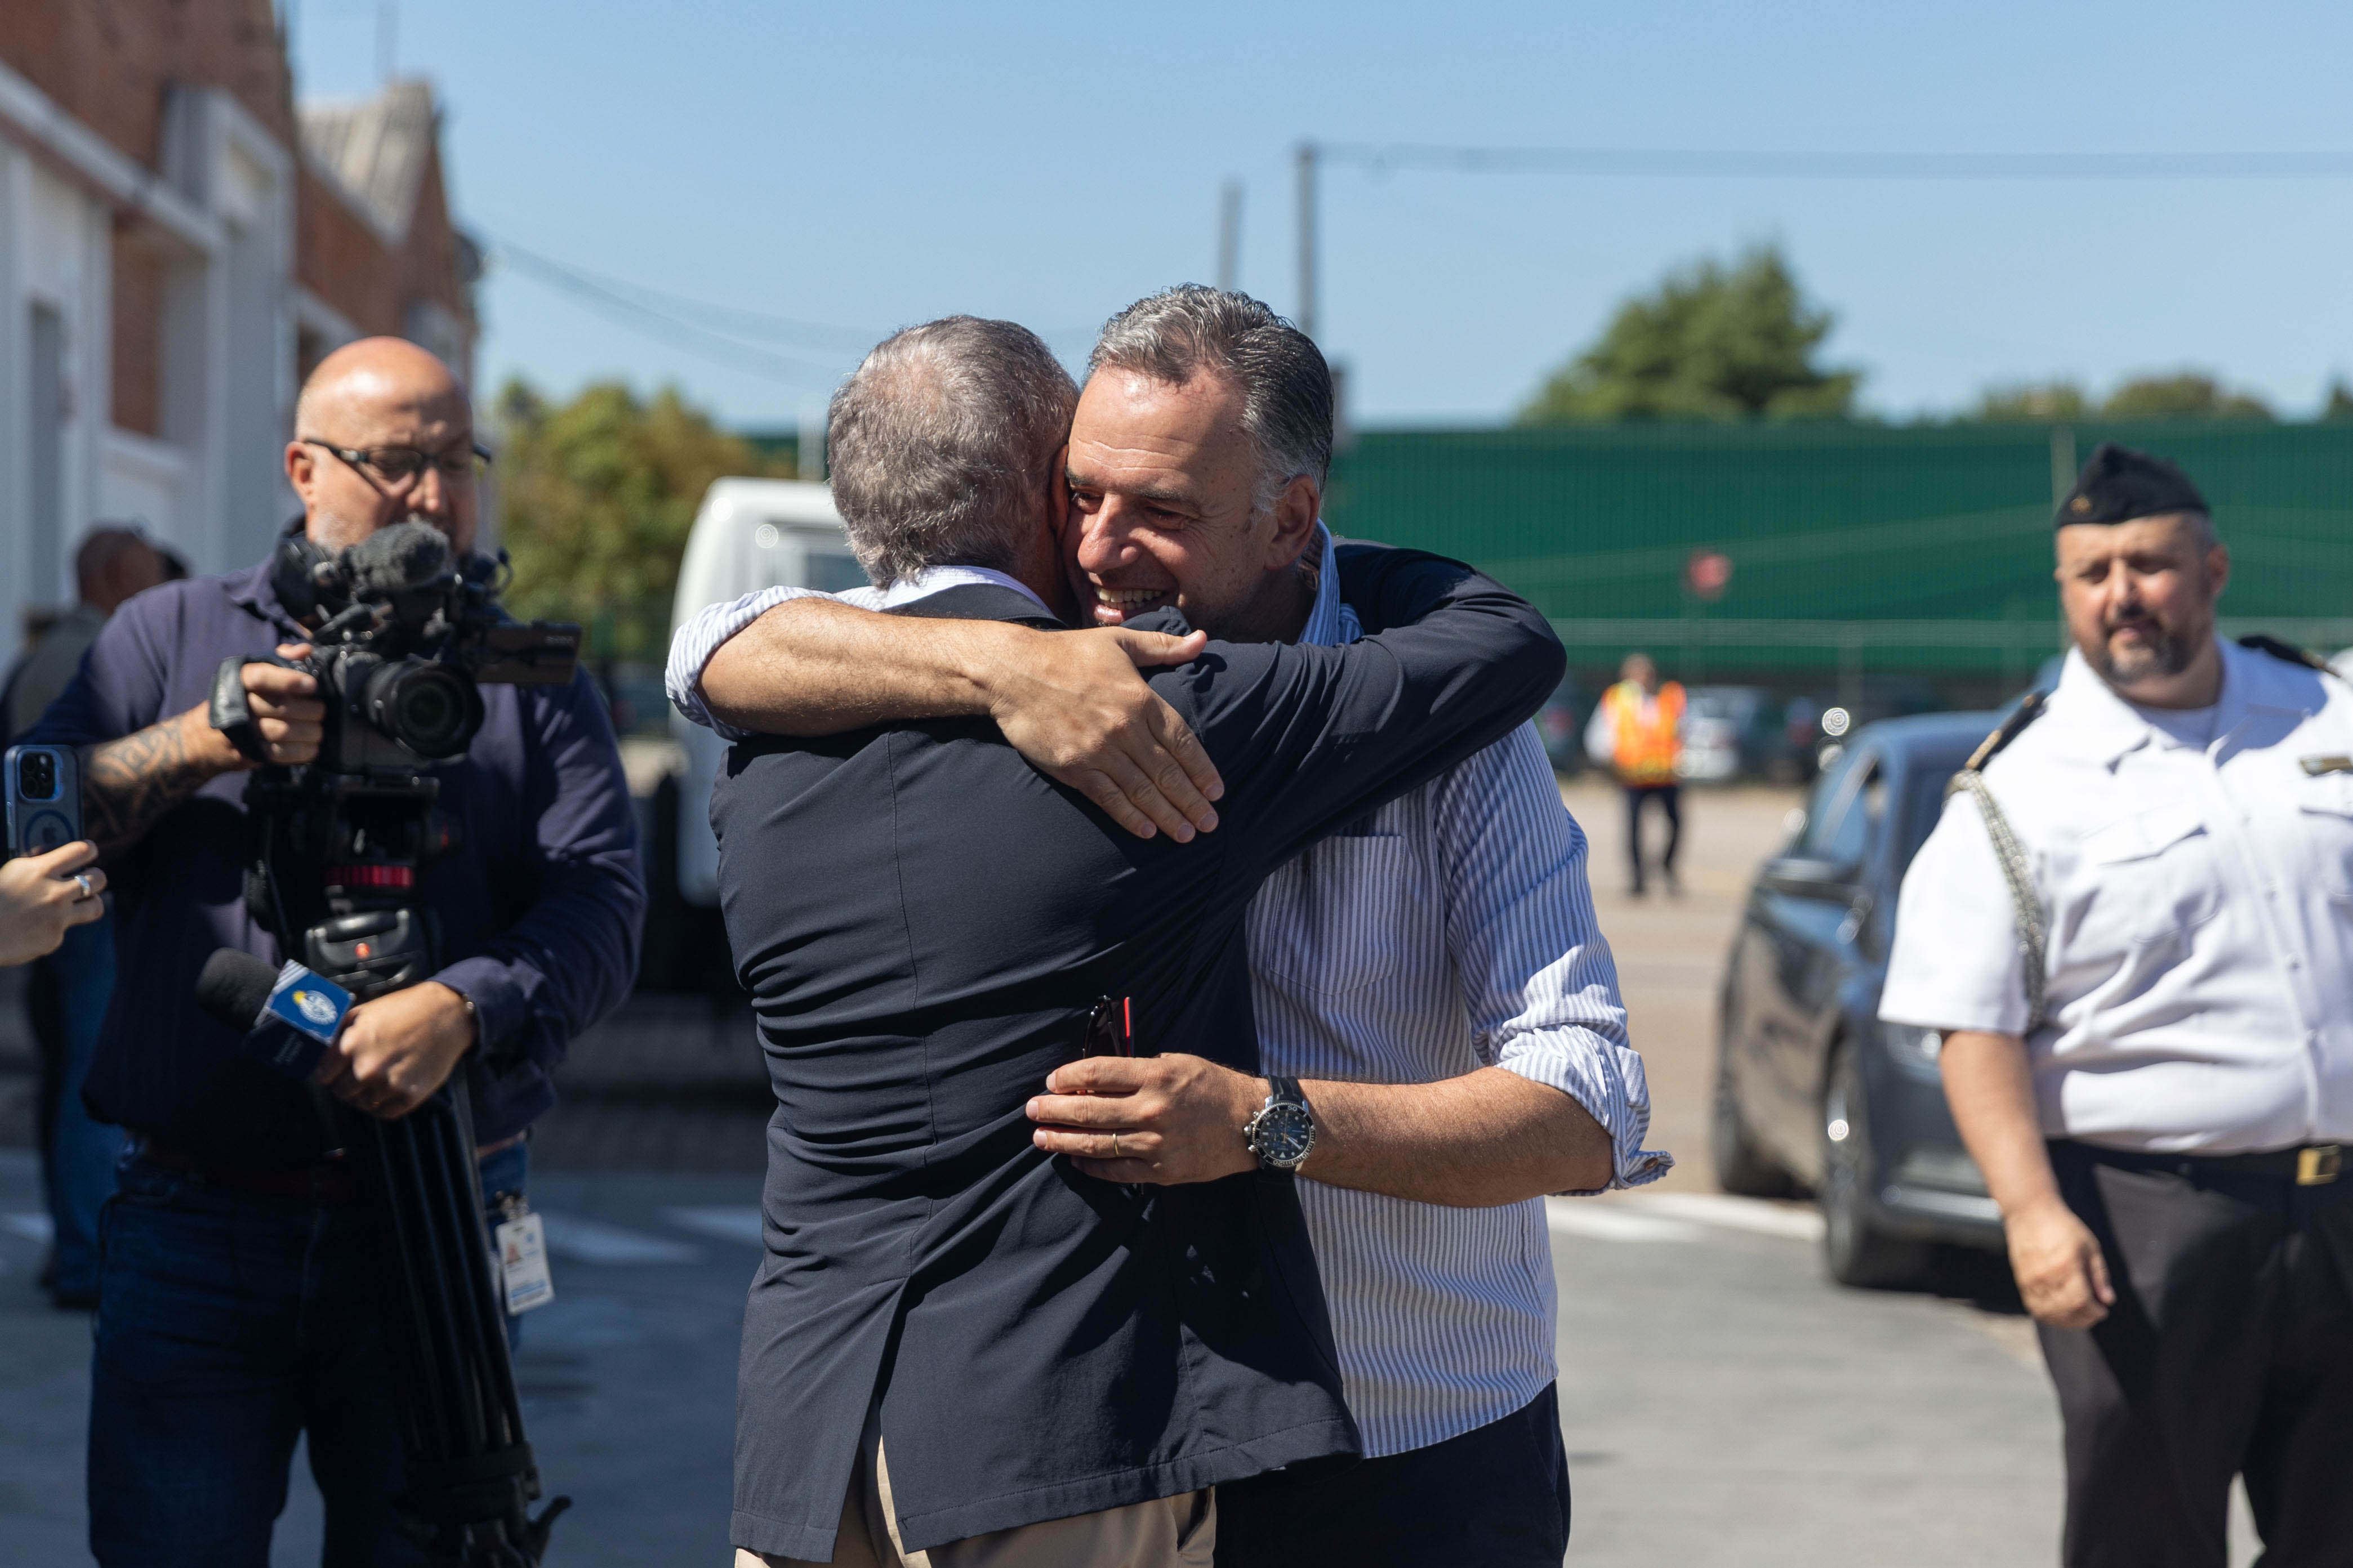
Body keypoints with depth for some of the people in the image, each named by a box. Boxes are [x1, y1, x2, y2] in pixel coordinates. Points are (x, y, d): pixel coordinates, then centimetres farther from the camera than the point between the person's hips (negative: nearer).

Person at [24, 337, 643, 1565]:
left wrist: (463, 1010, -21)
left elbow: (601, 903, -3)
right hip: (195, 1228, 0)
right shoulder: (169, 636, 12)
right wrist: (201, 743, -13)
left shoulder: (528, 679, 11)